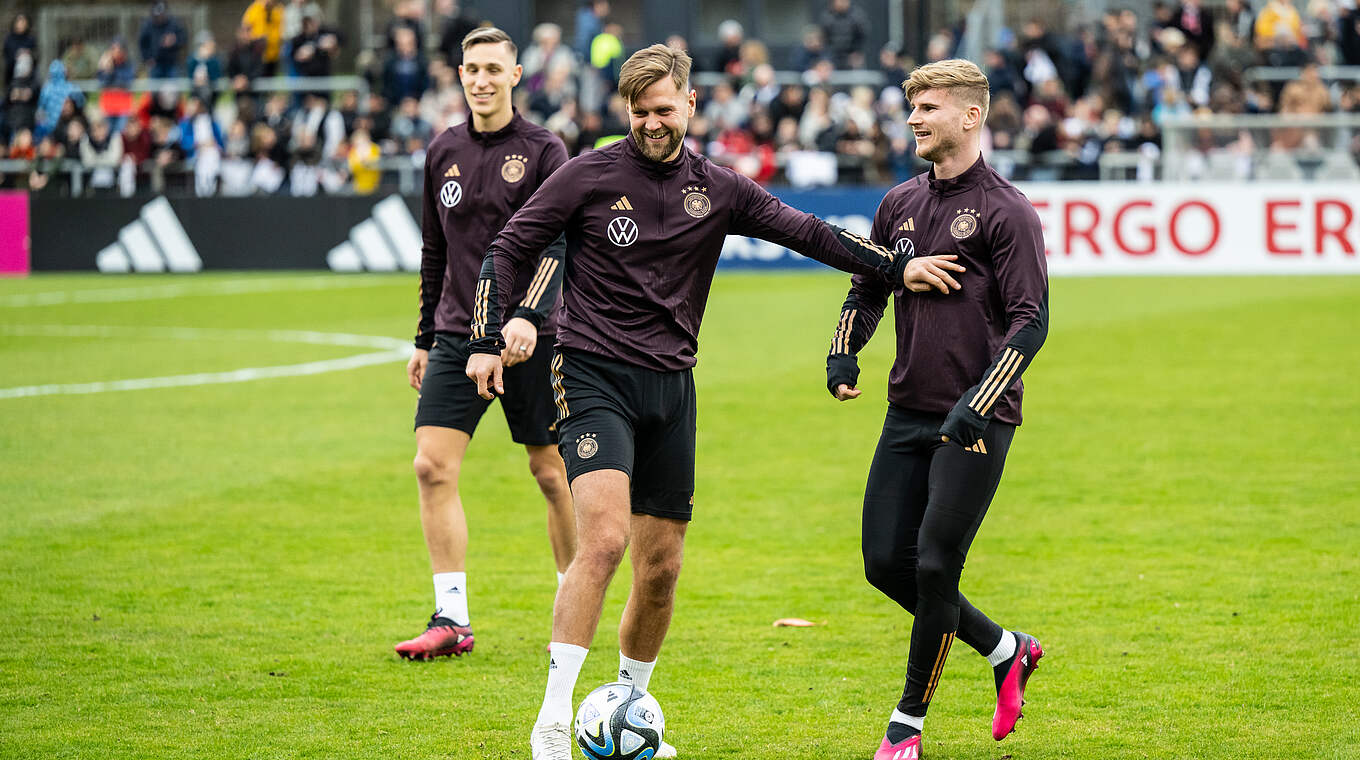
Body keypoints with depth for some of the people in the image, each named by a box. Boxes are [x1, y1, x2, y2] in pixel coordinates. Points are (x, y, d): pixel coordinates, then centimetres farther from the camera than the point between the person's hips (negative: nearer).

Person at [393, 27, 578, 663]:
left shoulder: (542, 151, -4)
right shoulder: (443, 152, 11)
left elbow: (555, 245, -13)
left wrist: (528, 315, -29)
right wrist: (425, 340, 18)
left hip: (530, 337, -4)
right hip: (458, 334, 4)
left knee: (552, 474, 4)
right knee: (433, 467, -9)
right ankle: (452, 619, -7)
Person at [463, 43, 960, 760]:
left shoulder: (718, 190, 7)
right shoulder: (590, 174, -3)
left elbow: (806, 232, 9)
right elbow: (508, 248, 2)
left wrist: (898, 269, 2)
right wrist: (487, 339, -6)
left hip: (670, 386, 5)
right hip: (593, 377, -5)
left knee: (660, 568, 6)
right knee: (604, 538, -23)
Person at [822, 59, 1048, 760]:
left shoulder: (1005, 213, -9)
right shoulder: (900, 204, 11)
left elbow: (1031, 321, -12)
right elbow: (866, 288, 23)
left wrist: (977, 405, -20)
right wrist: (843, 354, 3)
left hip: (976, 422, -7)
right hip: (907, 413, 7)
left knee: (934, 566, -8)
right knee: (885, 563, 4)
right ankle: (1006, 651, 24)